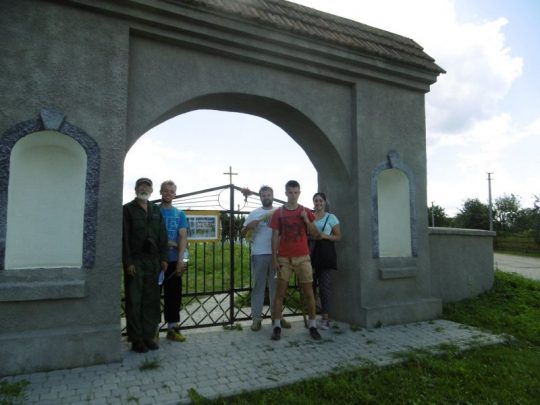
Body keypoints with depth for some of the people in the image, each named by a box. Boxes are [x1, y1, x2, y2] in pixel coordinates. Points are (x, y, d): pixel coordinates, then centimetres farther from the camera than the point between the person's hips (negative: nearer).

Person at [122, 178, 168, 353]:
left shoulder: (156, 210, 14)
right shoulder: (128, 209, 1)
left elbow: (162, 235, 11)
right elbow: (124, 237, -5)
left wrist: (163, 258, 3)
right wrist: (128, 262, -12)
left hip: (153, 261, 4)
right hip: (135, 261, -4)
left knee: (151, 300, 7)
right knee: (134, 301, 1)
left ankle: (148, 336, 16)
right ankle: (136, 339, 9)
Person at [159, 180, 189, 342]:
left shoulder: (180, 214, 8)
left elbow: (183, 238, -1)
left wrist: (180, 260, -12)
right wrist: (169, 243, -11)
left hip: (174, 260, 2)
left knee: (174, 294, 7)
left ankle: (173, 328, 17)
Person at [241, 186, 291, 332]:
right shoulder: (254, 213, 8)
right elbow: (243, 232, 7)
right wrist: (249, 226, -12)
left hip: (276, 254, 1)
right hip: (259, 254, -1)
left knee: (276, 286, 8)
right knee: (258, 286, 4)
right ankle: (257, 317, 10)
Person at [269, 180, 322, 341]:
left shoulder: (306, 212, 6)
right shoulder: (278, 213, 2)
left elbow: (314, 233, 7)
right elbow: (275, 236, 2)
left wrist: (306, 219, -9)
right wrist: (274, 258, -4)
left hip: (303, 257, 1)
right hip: (284, 258, -1)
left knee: (309, 291, 2)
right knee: (280, 291, 0)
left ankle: (312, 325, 13)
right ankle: (277, 326, 6)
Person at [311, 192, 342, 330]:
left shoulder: (331, 217, 1)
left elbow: (339, 236, 0)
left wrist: (325, 236, -14)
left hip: (325, 253, -4)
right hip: (311, 252, 4)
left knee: (324, 284, -4)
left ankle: (325, 317, 1)